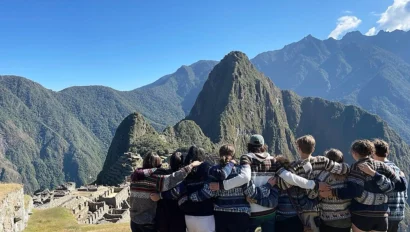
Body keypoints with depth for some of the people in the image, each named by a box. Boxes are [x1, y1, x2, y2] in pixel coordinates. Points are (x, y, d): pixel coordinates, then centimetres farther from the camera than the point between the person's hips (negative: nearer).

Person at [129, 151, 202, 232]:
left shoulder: (136, 176, 2)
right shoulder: (155, 177, -17)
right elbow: (171, 180, -31)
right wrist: (190, 166, -27)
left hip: (134, 220, 6)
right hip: (149, 222, -6)